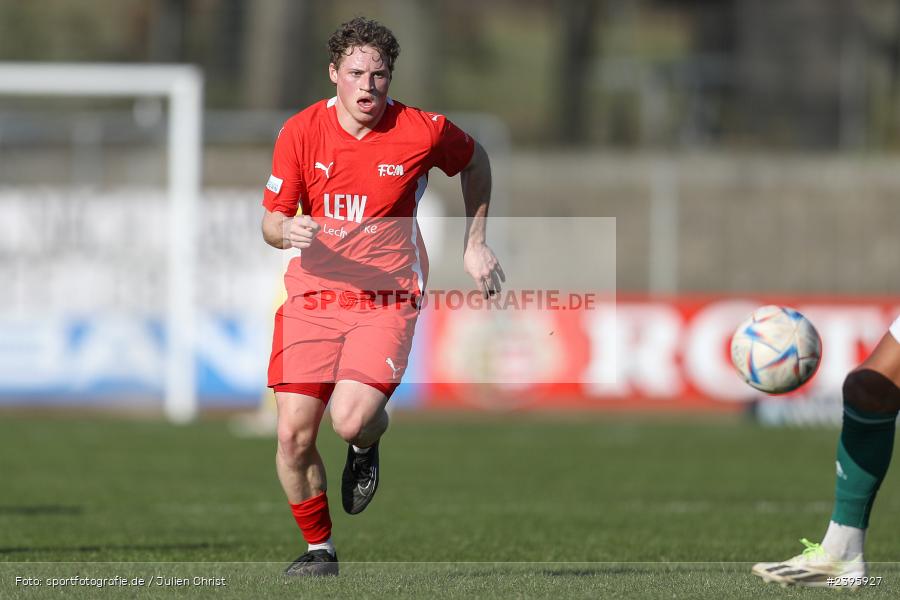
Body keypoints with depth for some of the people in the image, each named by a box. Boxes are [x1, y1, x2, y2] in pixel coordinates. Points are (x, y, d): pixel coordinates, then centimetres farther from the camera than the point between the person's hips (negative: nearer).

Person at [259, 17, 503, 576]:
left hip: (386, 299, -2)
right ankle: (319, 547, 17)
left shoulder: (423, 132, -8)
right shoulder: (301, 132, -4)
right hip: (312, 296, 2)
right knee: (294, 435, -7)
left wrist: (475, 245, 13)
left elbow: (475, 159, 14)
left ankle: (368, 444, 15)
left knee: (351, 420, -24)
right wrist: (286, 231, -23)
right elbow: (270, 220, 1)